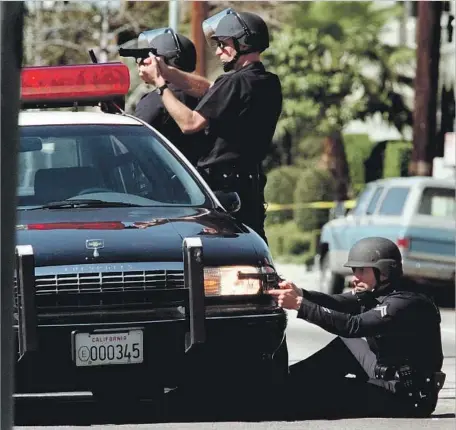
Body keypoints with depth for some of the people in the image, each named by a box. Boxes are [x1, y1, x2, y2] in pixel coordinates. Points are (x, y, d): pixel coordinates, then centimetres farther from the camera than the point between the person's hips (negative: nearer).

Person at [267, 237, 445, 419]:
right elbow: (337, 302, -8)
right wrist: (300, 294, -27)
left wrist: (300, 305, -35)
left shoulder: (405, 304, -22)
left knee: (327, 389, -12)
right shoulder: (373, 295, 6)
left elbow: (354, 326, -32)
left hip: (408, 400, -8)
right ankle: (290, 381, 8)